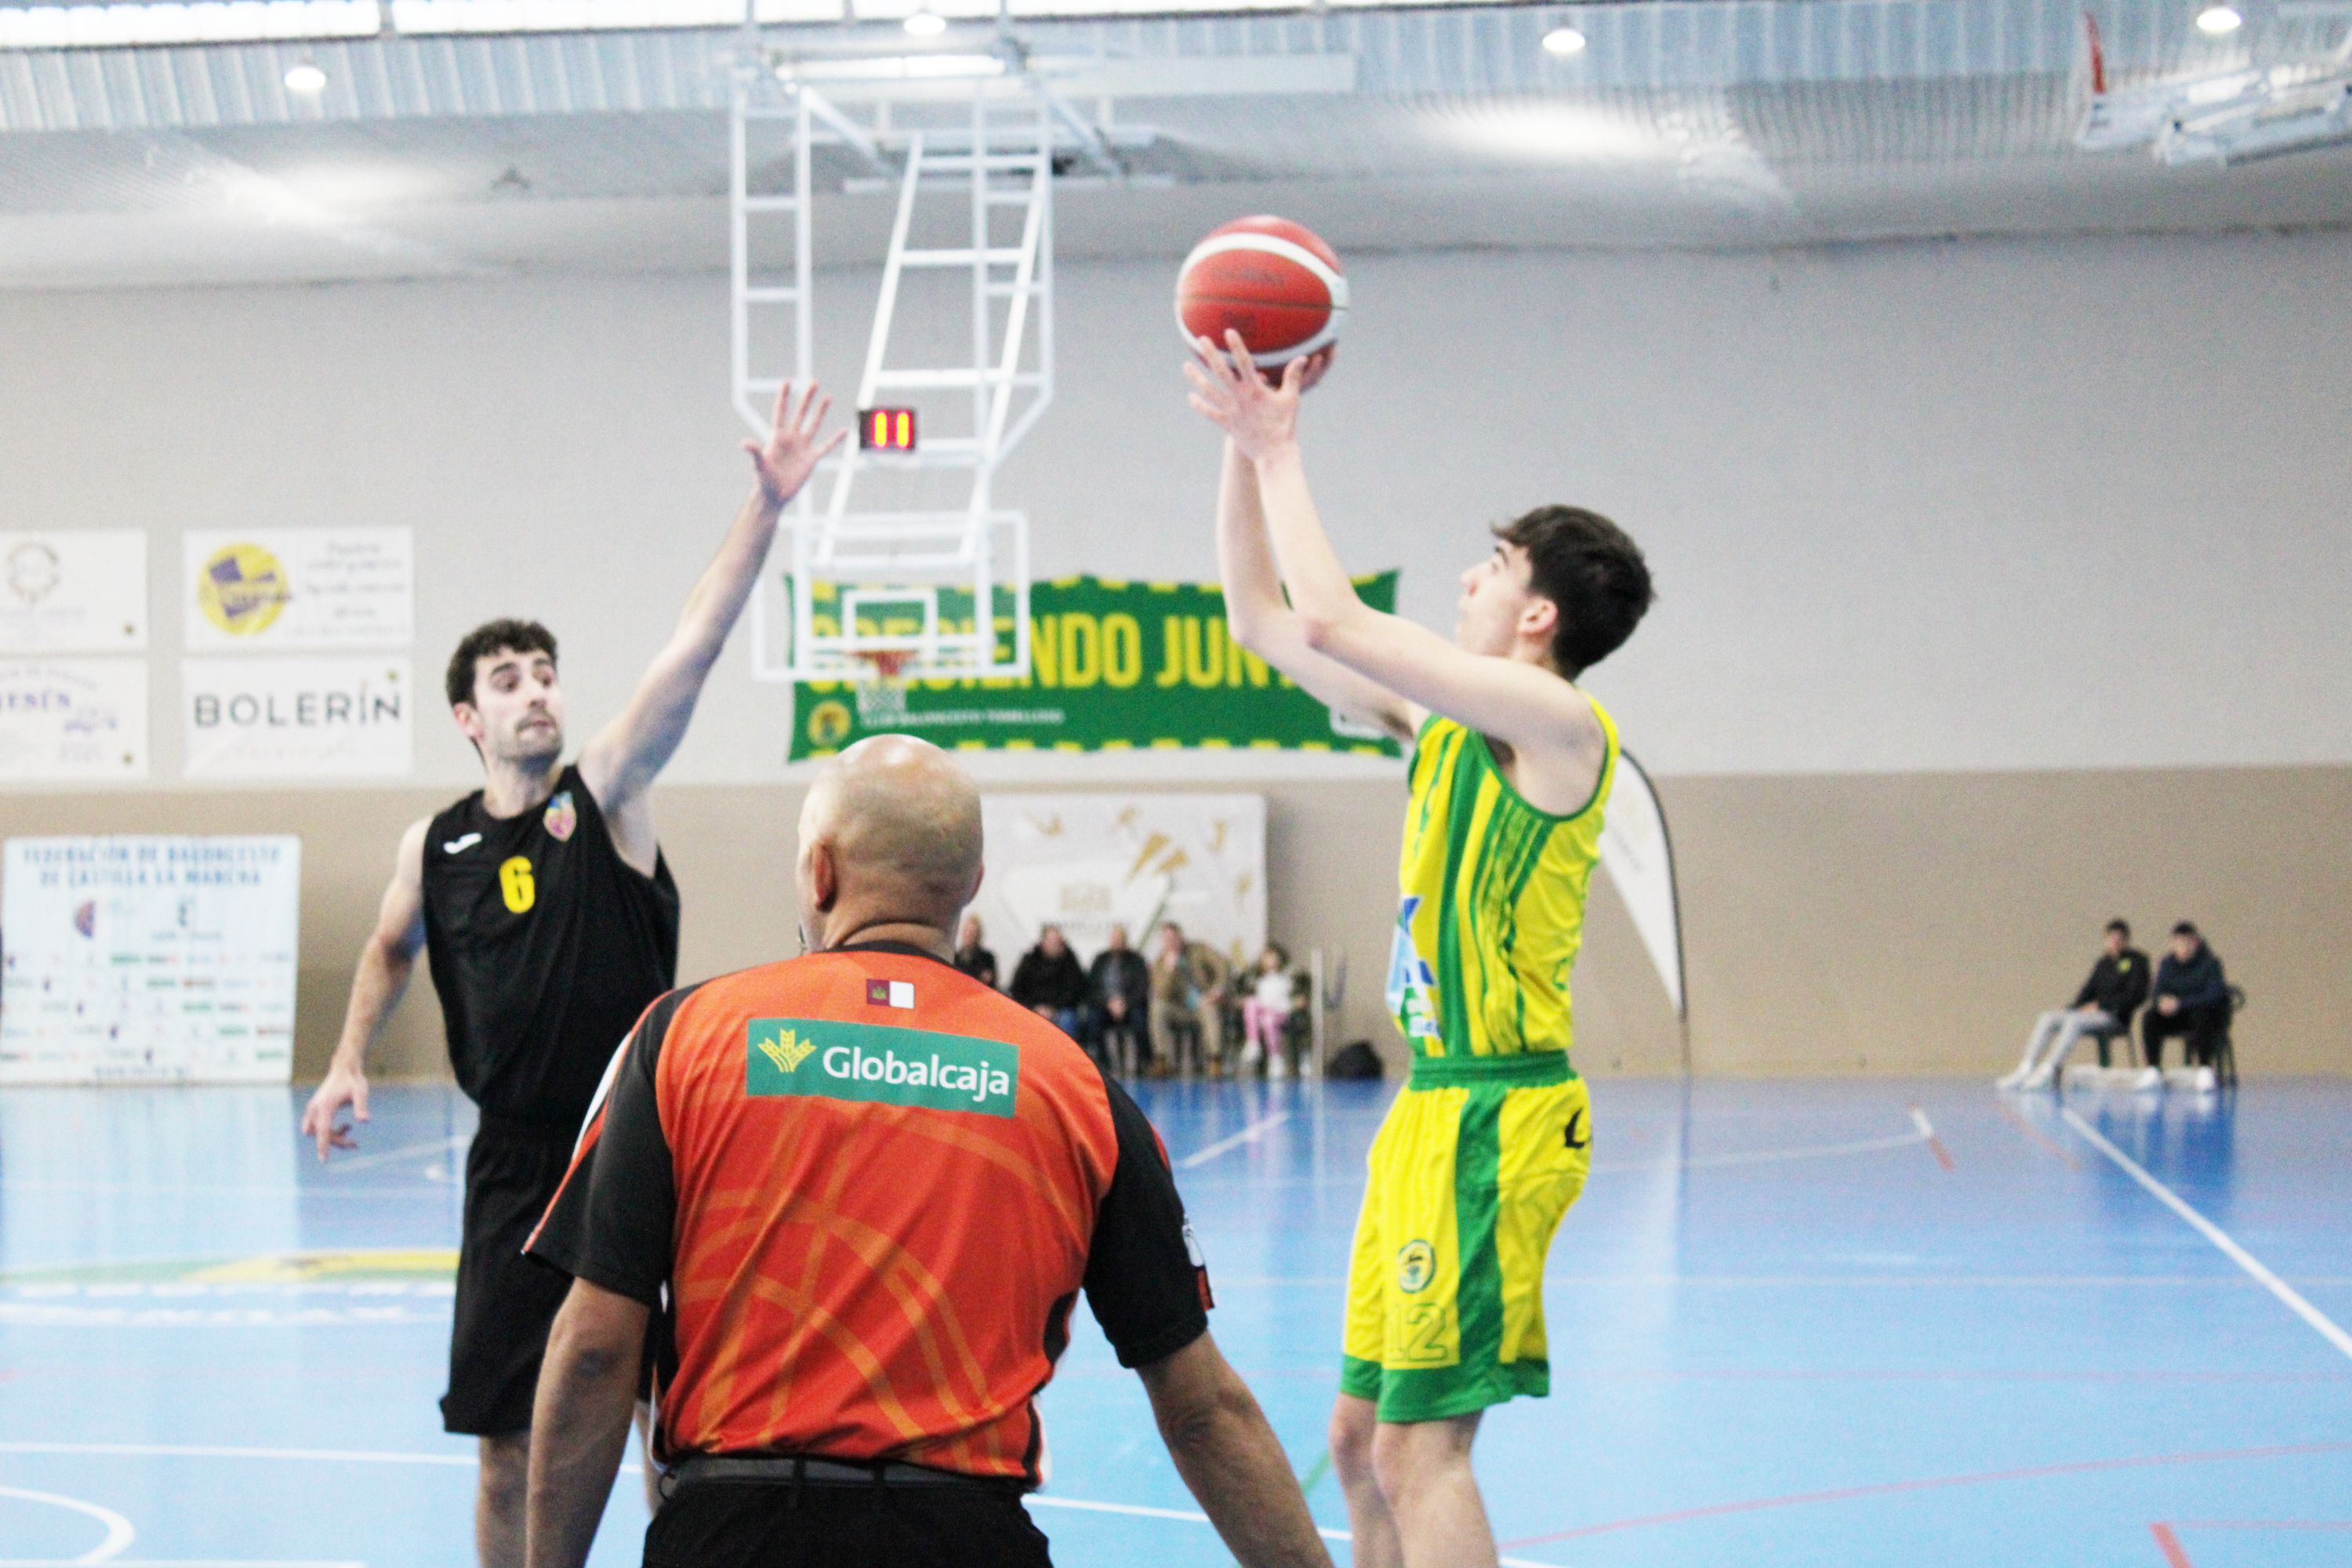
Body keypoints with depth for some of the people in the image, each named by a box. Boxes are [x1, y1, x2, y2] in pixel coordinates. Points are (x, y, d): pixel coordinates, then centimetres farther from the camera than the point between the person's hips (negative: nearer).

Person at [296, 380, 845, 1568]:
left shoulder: (605, 795, -3)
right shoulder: (434, 846, 5)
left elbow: (693, 648, -15)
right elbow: (390, 949, 26)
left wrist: (765, 507, -24)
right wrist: (350, 1061, 13)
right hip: (517, 1160, 2)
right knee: (508, 1442, 5)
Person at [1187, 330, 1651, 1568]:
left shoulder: (1554, 720, -12)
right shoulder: (1448, 723, 14)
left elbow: (1331, 620, -19)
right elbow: (1264, 622, 19)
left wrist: (1280, 450, -9)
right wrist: (1248, 445, 12)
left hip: (1494, 1119, -9)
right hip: (1434, 1105, 9)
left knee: (1419, 1447, -9)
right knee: (1360, 1437, 12)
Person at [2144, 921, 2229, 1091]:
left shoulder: (2210, 962, -11)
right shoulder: (2167, 964, 4)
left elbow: (2213, 996, -22)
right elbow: (2158, 992, 1)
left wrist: (2180, 1003, -30)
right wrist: (2163, 1001, -26)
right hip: (2180, 1018, 4)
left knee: (2202, 1015, -39)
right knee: (2151, 1018, -22)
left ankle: (2205, 1070, -39)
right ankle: (2153, 1070, -21)